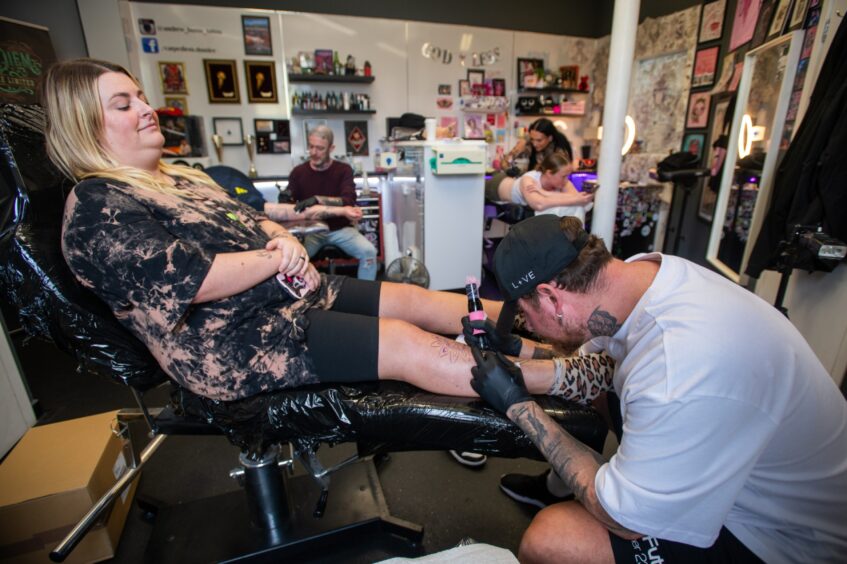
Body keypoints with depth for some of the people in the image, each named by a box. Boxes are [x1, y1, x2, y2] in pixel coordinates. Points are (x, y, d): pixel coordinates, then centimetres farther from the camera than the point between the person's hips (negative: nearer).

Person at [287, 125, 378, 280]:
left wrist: (317, 199, -32)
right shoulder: (298, 172, 3)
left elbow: (349, 201, -19)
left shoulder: (343, 170, -2)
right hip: (311, 230, 1)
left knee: (369, 252, -24)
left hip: (341, 229, 0)